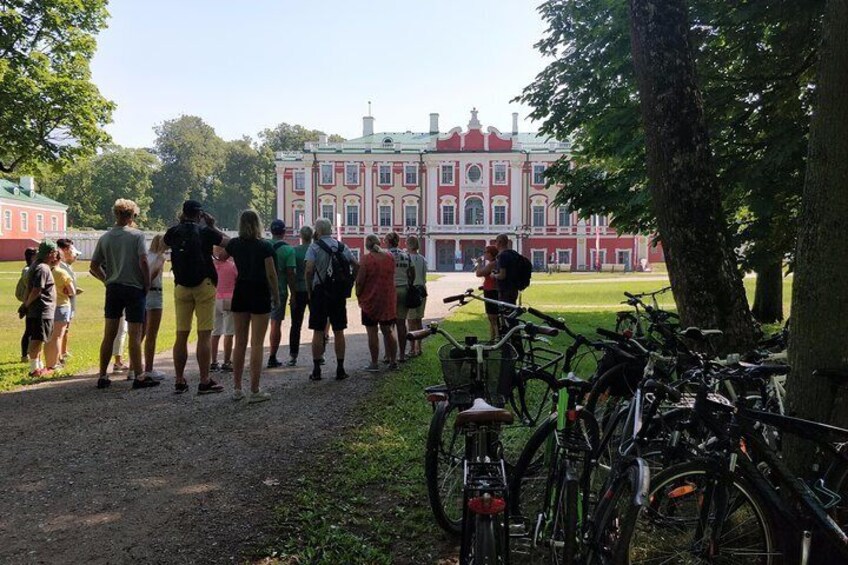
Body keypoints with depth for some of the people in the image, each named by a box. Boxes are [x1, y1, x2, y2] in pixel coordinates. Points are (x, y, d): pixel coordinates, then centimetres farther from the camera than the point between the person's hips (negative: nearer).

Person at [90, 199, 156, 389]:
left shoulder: (105, 238, 6)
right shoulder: (137, 235, -8)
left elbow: (94, 266, 7)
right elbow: (143, 262, -16)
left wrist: (107, 280, 17)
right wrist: (147, 285, -6)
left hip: (113, 288, 4)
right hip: (134, 288, -4)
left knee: (109, 334, 10)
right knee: (135, 335, 0)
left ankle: (103, 376, 14)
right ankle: (138, 376, 3)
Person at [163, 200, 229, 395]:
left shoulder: (174, 232, 6)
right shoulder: (205, 231, -5)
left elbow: (166, 240, 28)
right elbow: (227, 242, 5)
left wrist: (180, 223, 24)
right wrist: (213, 226, 13)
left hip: (181, 286, 4)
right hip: (204, 285, -4)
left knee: (181, 335, 8)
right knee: (204, 334, -3)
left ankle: (179, 381, 12)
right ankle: (204, 382, -2)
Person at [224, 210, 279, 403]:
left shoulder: (235, 244, 3)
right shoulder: (265, 246, -10)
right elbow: (271, 274, -10)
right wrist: (276, 296, 1)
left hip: (240, 293, 5)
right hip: (260, 294, -5)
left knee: (240, 343, 12)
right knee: (257, 344, -3)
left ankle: (237, 388, 17)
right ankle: (254, 391, -1)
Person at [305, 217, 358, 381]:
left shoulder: (314, 247, -5)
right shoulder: (342, 246, 8)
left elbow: (309, 270, -15)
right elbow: (356, 266, 8)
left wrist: (309, 290, -4)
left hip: (320, 292, -3)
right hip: (339, 294, 3)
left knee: (318, 332, 2)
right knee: (339, 332, 8)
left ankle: (316, 370, 5)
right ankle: (340, 369, 10)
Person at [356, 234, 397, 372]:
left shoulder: (366, 259, -14)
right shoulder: (390, 257, 3)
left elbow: (360, 281, -13)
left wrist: (358, 295, 0)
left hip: (370, 300, -5)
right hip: (388, 300, 5)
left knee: (372, 333, 2)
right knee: (388, 331, 14)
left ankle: (374, 364, 4)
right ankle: (393, 362, 17)